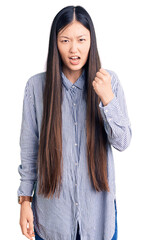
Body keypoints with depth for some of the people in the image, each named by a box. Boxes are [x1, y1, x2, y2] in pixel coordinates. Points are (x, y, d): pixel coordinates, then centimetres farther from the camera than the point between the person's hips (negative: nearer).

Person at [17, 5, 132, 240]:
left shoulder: (109, 81, -7)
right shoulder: (36, 86, -9)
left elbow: (122, 143, -8)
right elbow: (29, 149, -3)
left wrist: (107, 99, -22)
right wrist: (25, 200, -1)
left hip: (98, 205, 1)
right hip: (52, 207, 0)